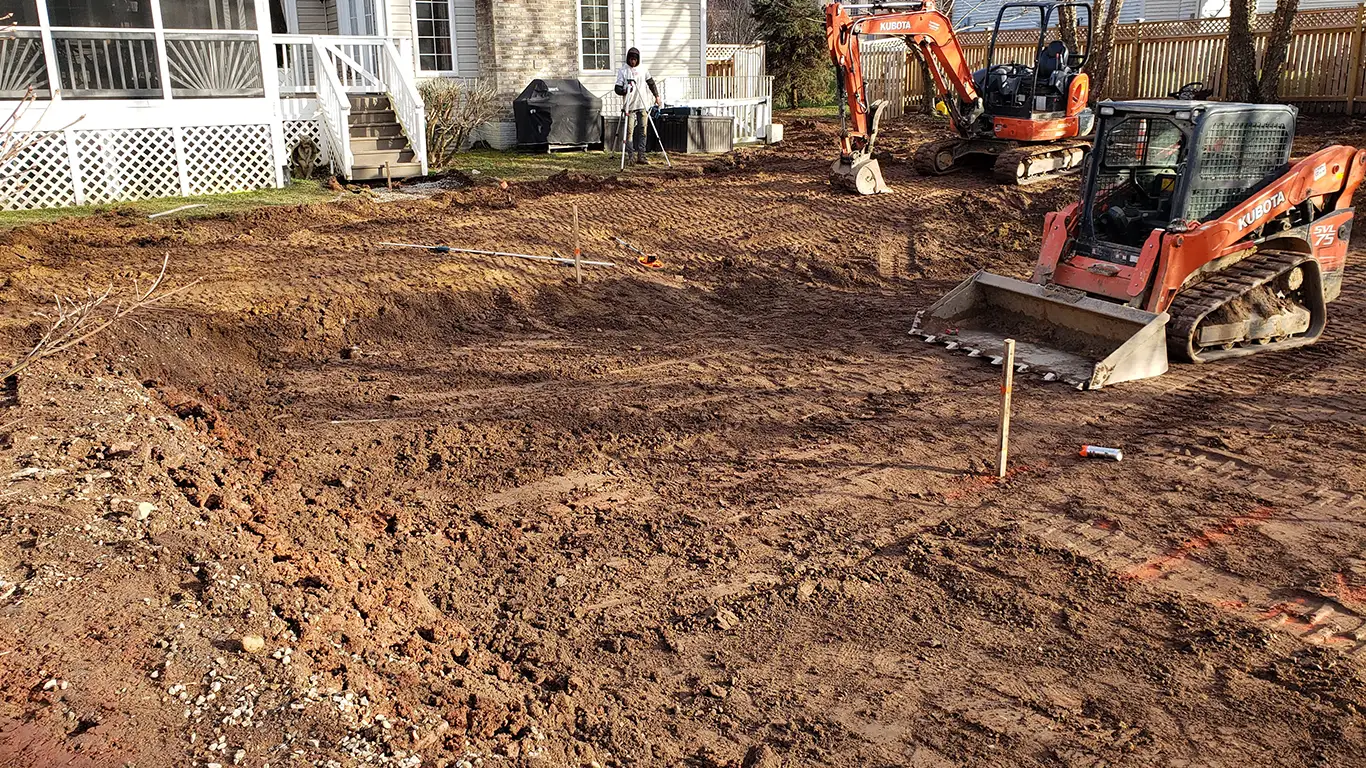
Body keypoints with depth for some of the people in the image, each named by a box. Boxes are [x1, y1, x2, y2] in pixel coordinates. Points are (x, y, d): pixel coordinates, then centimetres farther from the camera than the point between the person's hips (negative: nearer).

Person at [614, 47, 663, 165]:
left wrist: (657, 96, 17)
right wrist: (625, 90, -25)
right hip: (630, 106, -3)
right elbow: (618, 89, -5)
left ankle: (641, 156, 1)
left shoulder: (643, 69, 9)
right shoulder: (622, 71, -2)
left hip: (642, 105, 3)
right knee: (629, 131, -5)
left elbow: (651, 83, 21)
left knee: (642, 131, 0)